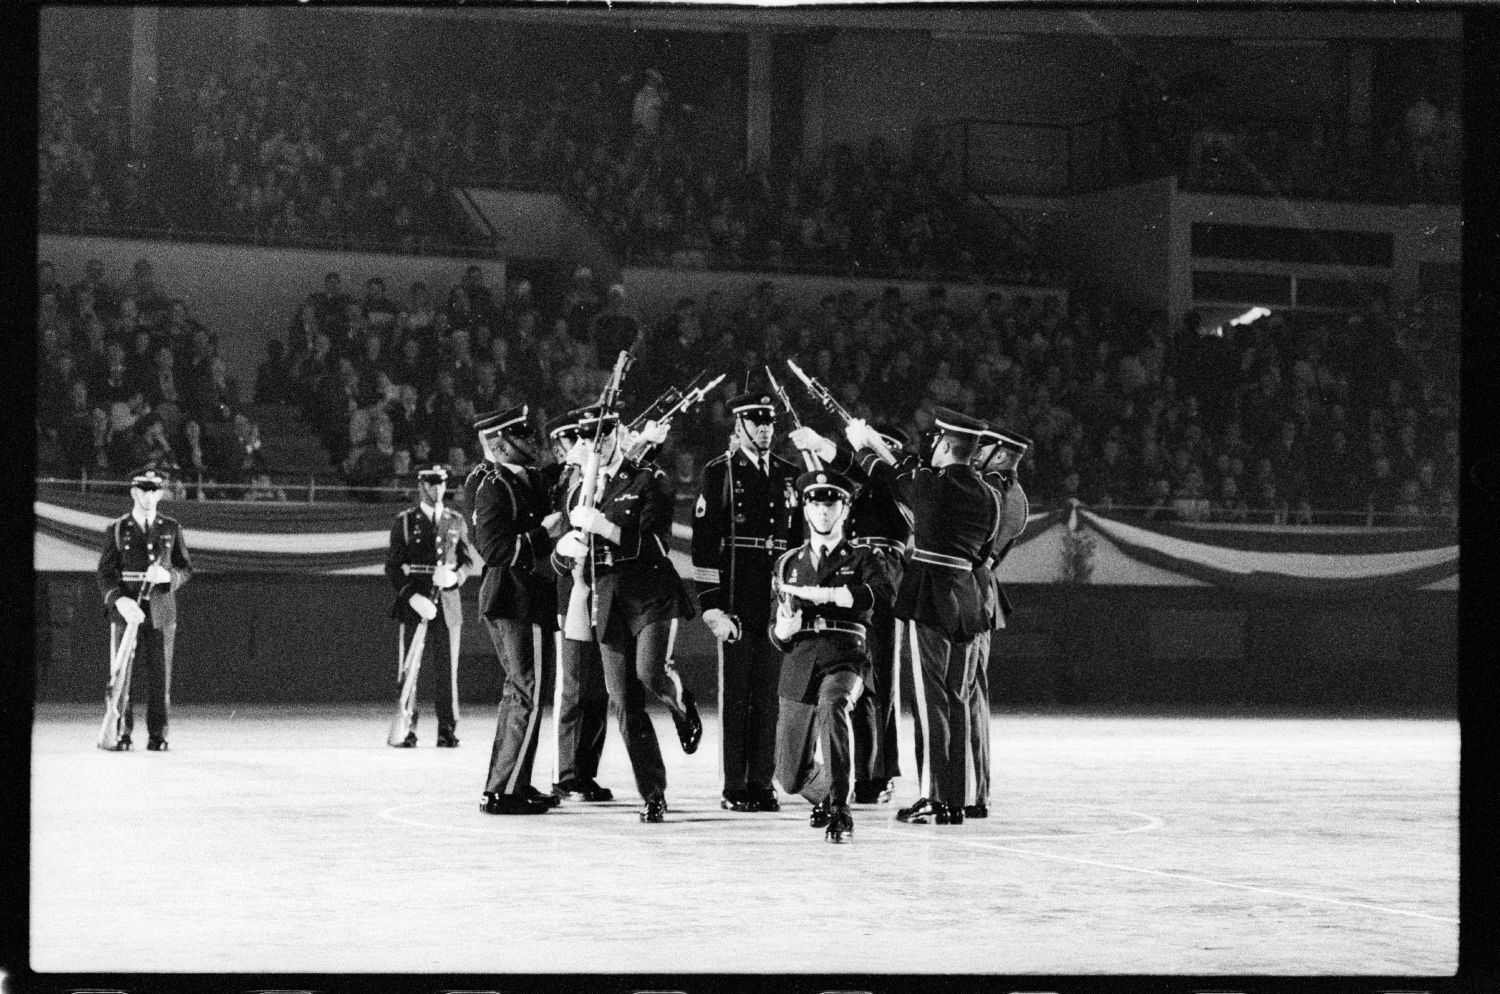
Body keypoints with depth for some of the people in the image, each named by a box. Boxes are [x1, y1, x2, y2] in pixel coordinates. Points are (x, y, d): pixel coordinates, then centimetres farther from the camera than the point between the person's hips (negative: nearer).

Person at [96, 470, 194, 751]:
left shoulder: (171, 528, 10)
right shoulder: (117, 530, 5)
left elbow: (186, 569, 11)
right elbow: (105, 573, 1)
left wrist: (168, 576, -12)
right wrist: (119, 600, -17)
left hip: (161, 611, 1)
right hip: (126, 610, -1)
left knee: (159, 676, -1)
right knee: (122, 675, -4)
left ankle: (157, 736, 4)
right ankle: (121, 734, 1)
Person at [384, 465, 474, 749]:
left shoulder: (456, 521, 13)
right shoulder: (404, 521, 5)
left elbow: (467, 560, 13)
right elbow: (392, 566, 0)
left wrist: (455, 577, -10)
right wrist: (413, 597, -13)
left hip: (447, 601, 2)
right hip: (413, 602, -2)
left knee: (447, 669, 0)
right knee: (409, 668, -4)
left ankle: (447, 730, 5)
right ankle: (406, 730, -2)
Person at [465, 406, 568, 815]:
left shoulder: (528, 479, 11)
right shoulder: (493, 488, -16)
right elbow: (494, 550, -24)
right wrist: (544, 533, -21)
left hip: (505, 601, 10)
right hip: (518, 600, -10)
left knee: (518, 690, 19)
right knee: (528, 693, -8)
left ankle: (506, 784, 28)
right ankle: (503, 792, -6)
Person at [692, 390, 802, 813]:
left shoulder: (788, 475, 14)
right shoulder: (719, 473, -1)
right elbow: (704, 541, -6)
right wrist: (711, 604, -12)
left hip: (778, 599, 5)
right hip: (736, 599, -5)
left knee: (769, 694, 6)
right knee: (735, 694, 0)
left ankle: (762, 782, 12)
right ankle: (734, 788, 3)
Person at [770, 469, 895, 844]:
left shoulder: (863, 558, 10)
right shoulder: (789, 563, 19)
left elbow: (882, 591, -14)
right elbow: (775, 637, 18)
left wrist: (818, 593, -18)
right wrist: (784, 628, -7)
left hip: (844, 656, -3)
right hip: (800, 662, 3)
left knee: (833, 705, -39)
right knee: (790, 776, 1)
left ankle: (840, 811, -32)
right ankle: (824, 795, 38)